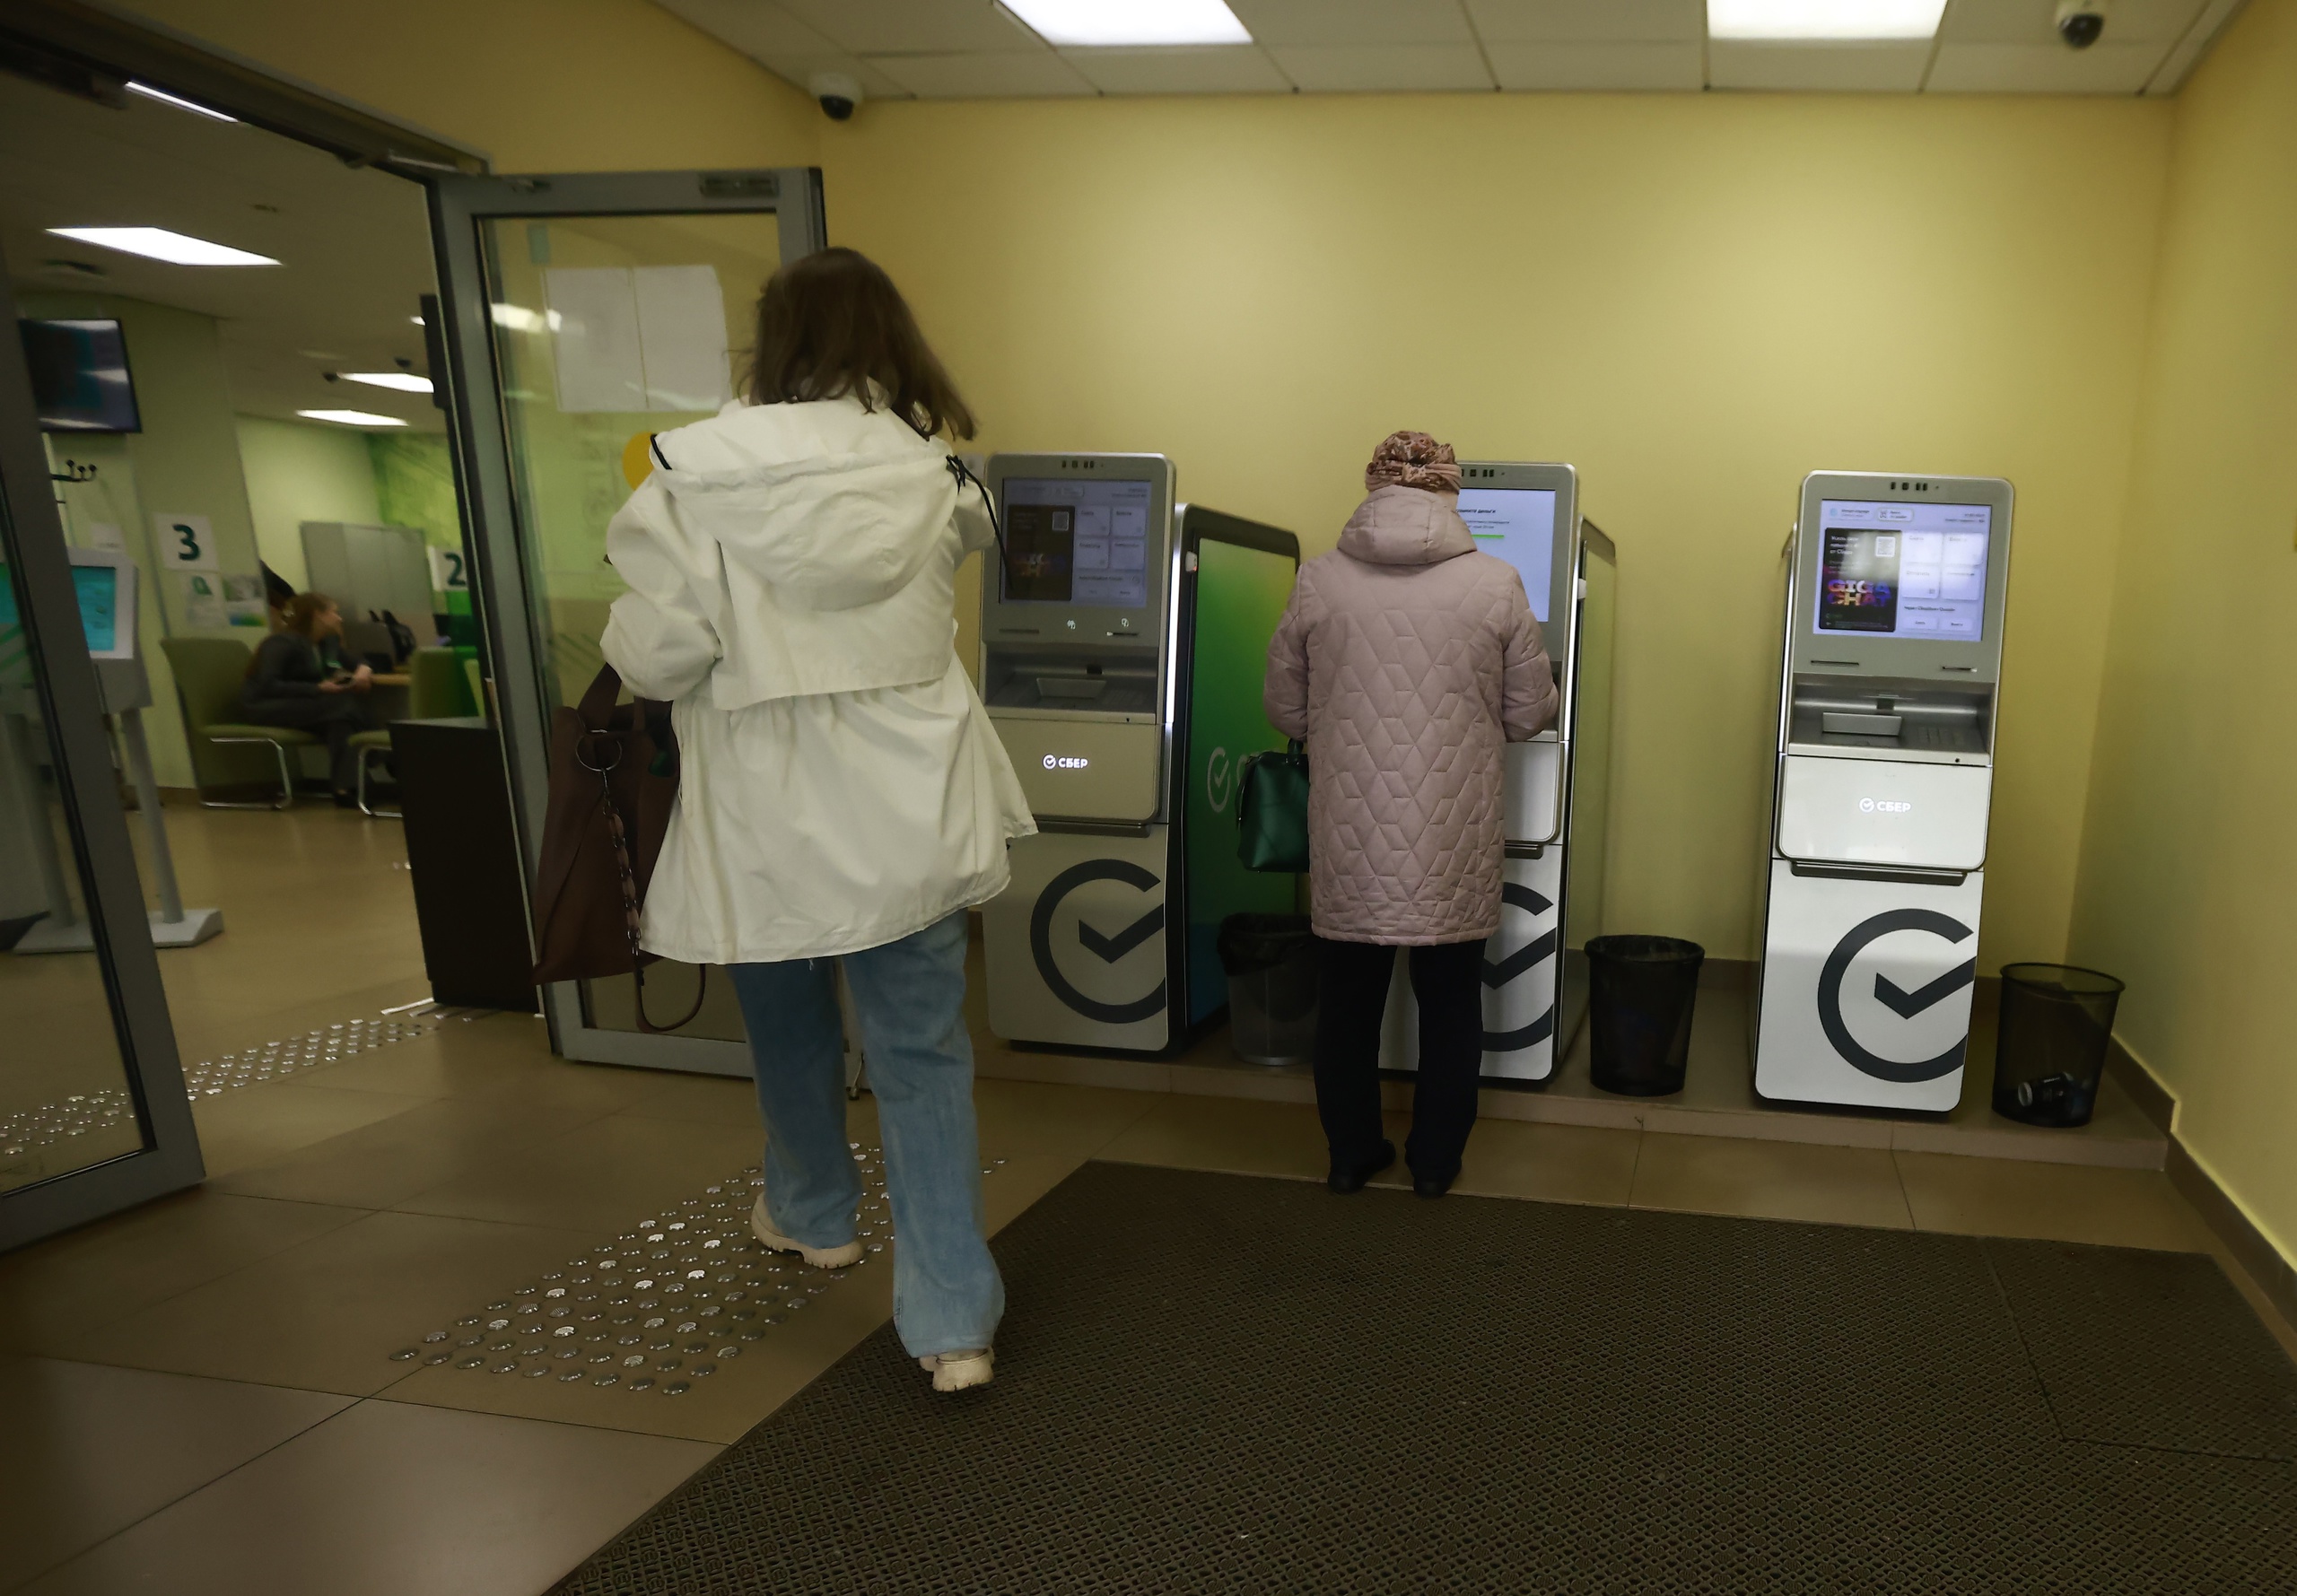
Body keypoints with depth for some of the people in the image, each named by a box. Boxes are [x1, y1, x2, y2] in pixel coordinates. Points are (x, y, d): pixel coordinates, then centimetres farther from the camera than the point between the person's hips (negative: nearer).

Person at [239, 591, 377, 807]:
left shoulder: (328, 641, 8)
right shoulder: (283, 642, -16)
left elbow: (350, 662, 21)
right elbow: (267, 685, -25)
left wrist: (363, 670, -5)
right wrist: (318, 689, -31)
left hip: (302, 704, 7)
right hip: (263, 706, -7)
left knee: (357, 704, -24)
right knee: (342, 704, -30)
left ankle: (347, 787, -33)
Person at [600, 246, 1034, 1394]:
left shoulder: (698, 479, -12)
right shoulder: (931, 471, -2)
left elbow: (654, 656, -10)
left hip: (768, 816, -1)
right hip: (909, 810, 2)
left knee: (790, 1026, 22)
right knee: (923, 1051, 6)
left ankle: (812, 1214, 46)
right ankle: (953, 1320, 8)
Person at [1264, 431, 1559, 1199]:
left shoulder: (1320, 580, -4)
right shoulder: (1496, 585, -5)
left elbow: (1284, 709, 3)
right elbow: (1529, 713, 2)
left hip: (1350, 836, 1)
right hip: (1453, 843, 0)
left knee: (1347, 997, 16)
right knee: (1450, 1002, 16)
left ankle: (1351, 1153, 28)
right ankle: (1434, 1161, 28)